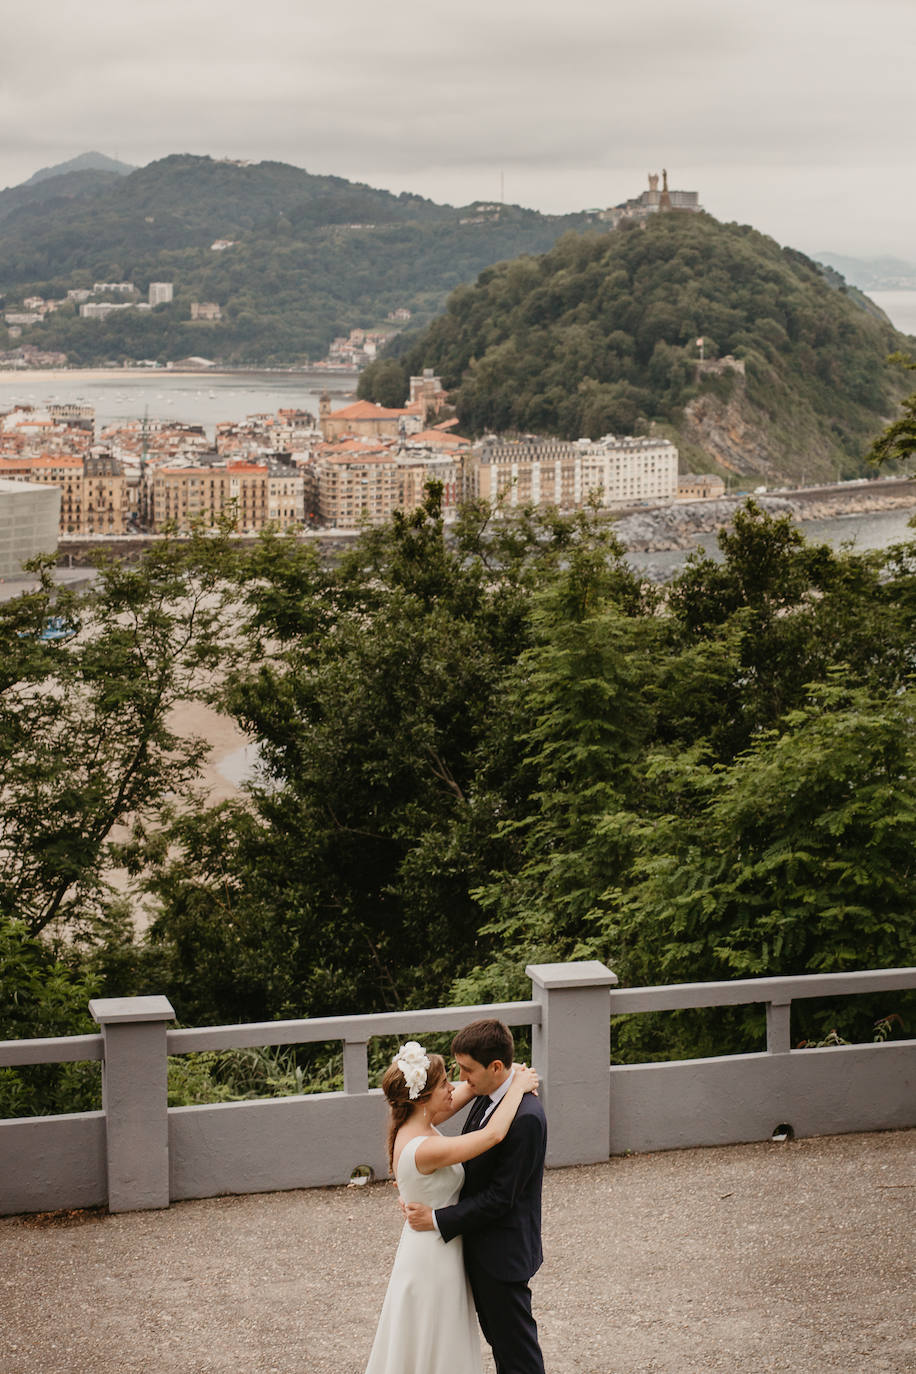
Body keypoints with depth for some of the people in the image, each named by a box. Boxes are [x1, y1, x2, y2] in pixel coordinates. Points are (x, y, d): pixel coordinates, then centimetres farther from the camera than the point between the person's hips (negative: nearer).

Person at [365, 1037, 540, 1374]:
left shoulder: (414, 1124, -4)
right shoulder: (422, 1149, -31)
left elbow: (468, 1089, 9)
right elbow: (493, 1134, -34)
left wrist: (508, 1076, -7)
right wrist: (518, 1087, -20)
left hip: (429, 1248, 9)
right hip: (433, 1258, -9)